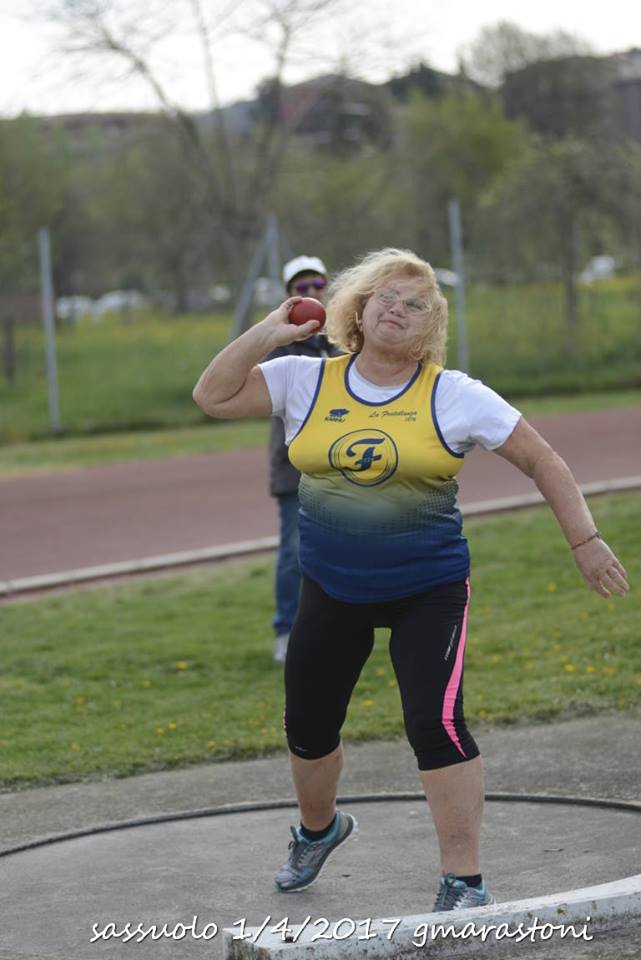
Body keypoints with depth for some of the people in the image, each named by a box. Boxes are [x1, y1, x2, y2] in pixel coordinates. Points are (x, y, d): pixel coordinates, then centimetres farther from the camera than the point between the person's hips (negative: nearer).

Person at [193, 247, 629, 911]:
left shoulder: (453, 396, -8)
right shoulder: (307, 382, -1)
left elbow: (540, 461, -3)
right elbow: (213, 397, -3)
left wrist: (584, 540, -7)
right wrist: (269, 333, -10)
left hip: (429, 592, -3)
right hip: (332, 592, 4)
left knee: (435, 722, -18)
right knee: (307, 727, 15)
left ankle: (464, 882, -5)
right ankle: (318, 830, 48)